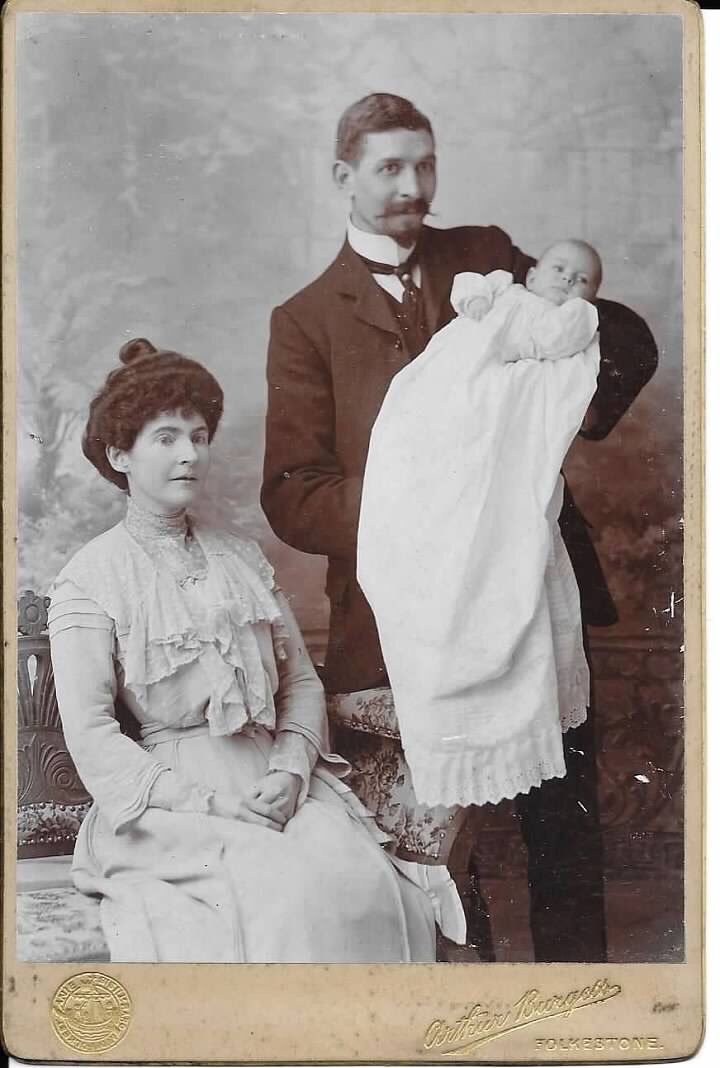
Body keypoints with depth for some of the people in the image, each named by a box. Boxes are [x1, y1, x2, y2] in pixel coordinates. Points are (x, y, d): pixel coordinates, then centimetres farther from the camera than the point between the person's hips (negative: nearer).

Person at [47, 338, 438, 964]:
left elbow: (302, 680, 13)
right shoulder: (89, 578, 1)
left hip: (274, 779, 4)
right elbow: (91, 737, -7)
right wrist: (211, 803, -14)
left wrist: (292, 770, -7)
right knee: (296, 891, -29)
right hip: (165, 800, -4)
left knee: (358, 879, -23)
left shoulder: (242, 558, 17)